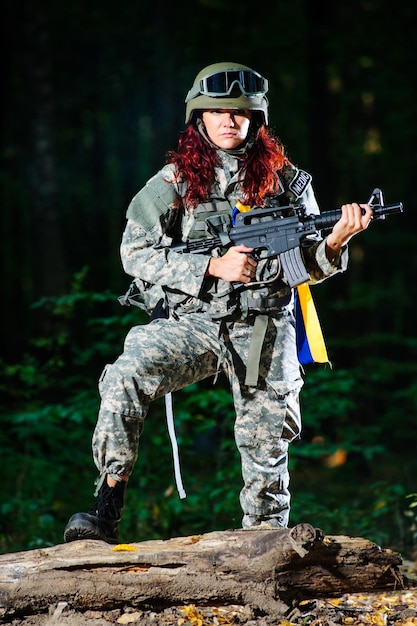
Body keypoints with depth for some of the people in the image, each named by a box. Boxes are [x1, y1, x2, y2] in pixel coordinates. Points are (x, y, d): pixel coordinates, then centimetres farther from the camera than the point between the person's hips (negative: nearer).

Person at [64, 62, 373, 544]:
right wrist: (213, 267, -12)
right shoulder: (174, 182, 5)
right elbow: (135, 252, -2)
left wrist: (335, 242, -15)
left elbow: (307, 265, 9)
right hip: (190, 322, -1)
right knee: (124, 378, -26)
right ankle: (106, 511, -25)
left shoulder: (285, 181, 9)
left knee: (267, 440, 0)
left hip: (263, 327, 1)